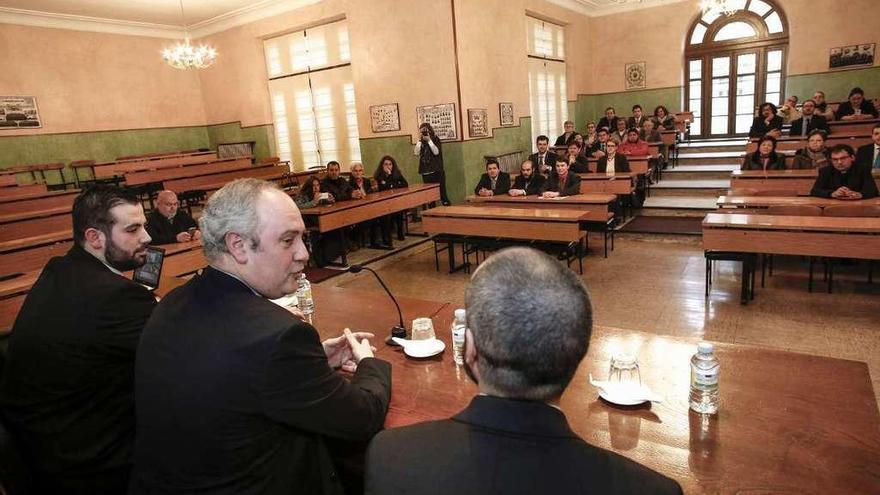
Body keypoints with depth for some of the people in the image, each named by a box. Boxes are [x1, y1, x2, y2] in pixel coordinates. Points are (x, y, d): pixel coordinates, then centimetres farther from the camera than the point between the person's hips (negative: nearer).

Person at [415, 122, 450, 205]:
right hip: (425, 172, 3)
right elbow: (417, 153, -5)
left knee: (442, 192, -5)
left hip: (437, 171, -3)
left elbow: (436, 152, -12)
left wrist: (429, 140, -15)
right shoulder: (421, 142, 8)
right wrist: (419, 140, -9)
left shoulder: (435, 139, 2)